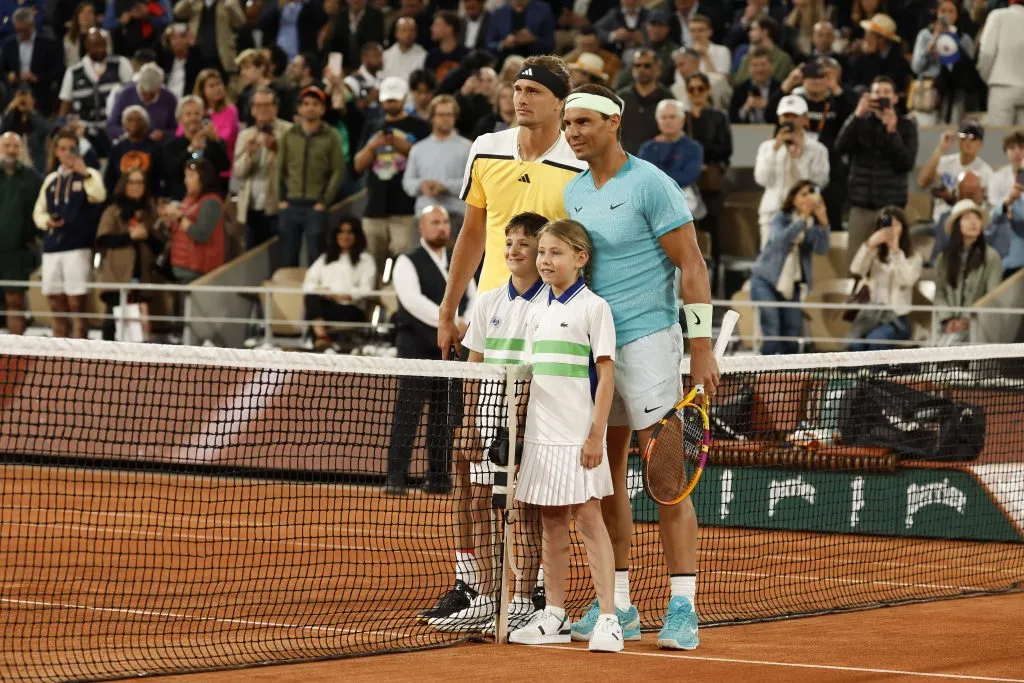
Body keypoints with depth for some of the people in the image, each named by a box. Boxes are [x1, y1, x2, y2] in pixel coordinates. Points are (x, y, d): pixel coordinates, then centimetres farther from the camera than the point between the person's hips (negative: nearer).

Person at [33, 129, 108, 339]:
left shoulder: (89, 176, 3)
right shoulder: (50, 180, 18)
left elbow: (99, 196, -19)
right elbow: (38, 211, 20)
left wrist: (84, 173, -31)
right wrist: (46, 221, -1)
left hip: (78, 247, -5)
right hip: (51, 246, 5)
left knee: (76, 302, -8)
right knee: (56, 304, 8)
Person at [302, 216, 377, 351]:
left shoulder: (365, 259, 18)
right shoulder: (325, 258, 31)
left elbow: (366, 290, 2)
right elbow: (309, 282, 18)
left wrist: (342, 296, -15)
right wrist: (319, 290, -7)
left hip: (350, 309, -2)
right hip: (324, 304, 2)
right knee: (312, 298, -35)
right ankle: (322, 335, -54)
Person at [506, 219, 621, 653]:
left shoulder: (593, 307, -5)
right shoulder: (538, 312, 14)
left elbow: (606, 375, -9)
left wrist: (595, 434, -15)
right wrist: (525, 428, 13)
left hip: (578, 435, -6)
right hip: (541, 434, 6)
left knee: (588, 518, -8)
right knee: (551, 523, 9)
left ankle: (607, 619, -8)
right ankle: (554, 617, 15)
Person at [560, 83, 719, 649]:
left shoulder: (650, 185, -9)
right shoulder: (573, 193, 12)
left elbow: (692, 267, -10)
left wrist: (701, 349, -16)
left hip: (647, 341, -7)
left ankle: (683, 609, -6)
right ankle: (616, 606, 14)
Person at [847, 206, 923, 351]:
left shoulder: (912, 259, 9)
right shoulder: (873, 256, 16)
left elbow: (906, 280, -12)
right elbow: (855, 271, -3)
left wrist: (896, 251, -14)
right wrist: (870, 245, -13)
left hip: (896, 319, -2)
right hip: (869, 314, 2)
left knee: (874, 342, -35)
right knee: (855, 344, -31)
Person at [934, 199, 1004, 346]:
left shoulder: (991, 257, 3)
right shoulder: (945, 258, 14)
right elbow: (940, 293, 9)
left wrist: (969, 320, -12)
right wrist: (948, 319, -8)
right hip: (951, 326, 3)